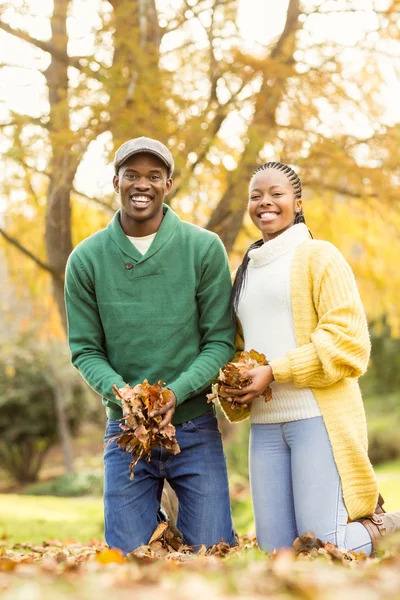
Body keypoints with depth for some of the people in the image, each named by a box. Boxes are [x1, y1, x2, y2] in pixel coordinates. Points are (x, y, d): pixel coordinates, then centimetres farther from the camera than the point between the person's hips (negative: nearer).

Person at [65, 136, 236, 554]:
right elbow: (85, 350, 1)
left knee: (213, 555, 3)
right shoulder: (86, 259, -1)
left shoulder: (204, 249, -4)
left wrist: (176, 393, -18)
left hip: (195, 429, 0)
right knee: (127, 559, 4)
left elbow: (220, 341, -4)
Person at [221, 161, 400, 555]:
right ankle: (366, 523, 25)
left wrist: (275, 372, -15)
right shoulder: (247, 270, 20)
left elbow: (347, 338, -10)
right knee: (275, 550, 2)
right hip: (265, 425, 7)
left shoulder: (318, 256, 0)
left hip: (318, 418, -6)